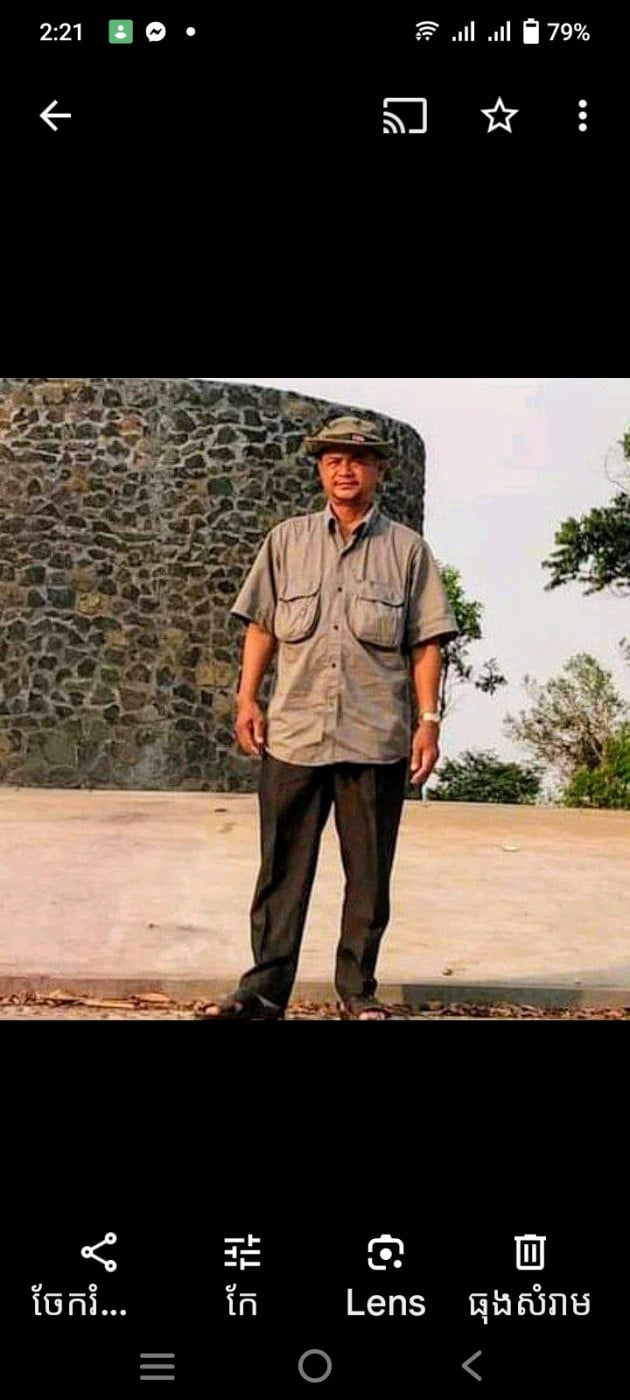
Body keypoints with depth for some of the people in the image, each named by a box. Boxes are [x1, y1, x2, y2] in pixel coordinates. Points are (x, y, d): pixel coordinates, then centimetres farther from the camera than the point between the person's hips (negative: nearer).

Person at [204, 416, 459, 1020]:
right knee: (282, 866, 3)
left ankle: (358, 991, 17)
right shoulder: (286, 540, 12)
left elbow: (426, 643, 6)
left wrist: (430, 719, -1)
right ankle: (265, 988, 11)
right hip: (294, 731, 1)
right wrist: (246, 700, 5)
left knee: (369, 872, 6)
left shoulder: (408, 549, 9)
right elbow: (261, 626, 13)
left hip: (378, 738, 0)